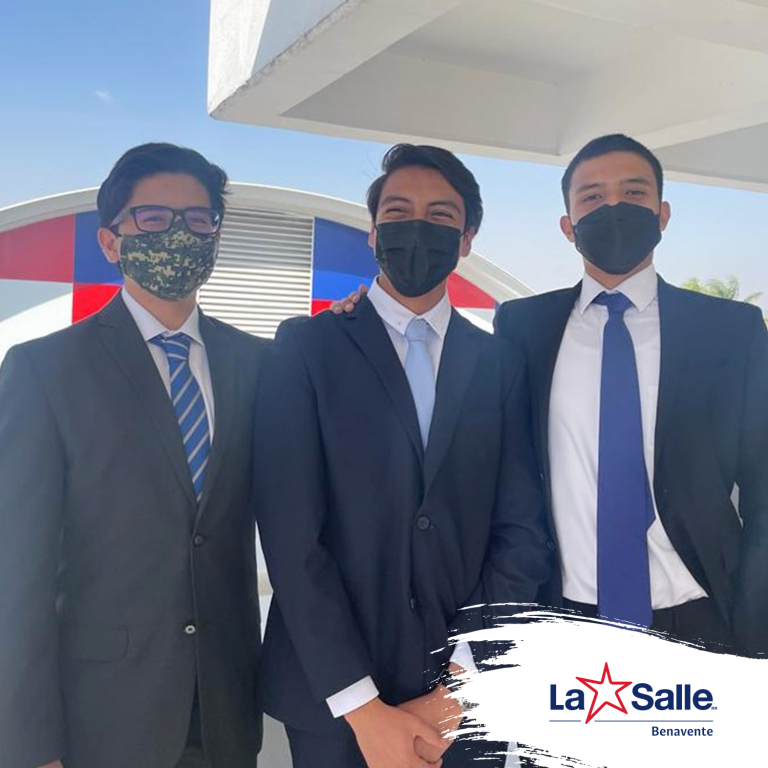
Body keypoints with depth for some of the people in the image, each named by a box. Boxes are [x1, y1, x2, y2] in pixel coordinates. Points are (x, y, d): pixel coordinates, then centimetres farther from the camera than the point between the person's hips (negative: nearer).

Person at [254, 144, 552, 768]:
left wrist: (463, 683, -10)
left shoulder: (501, 364, 4)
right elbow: (291, 533, -10)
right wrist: (364, 709, -14)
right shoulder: (307, 347, -4)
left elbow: (523, 531, -1)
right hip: (332, 697, -2)